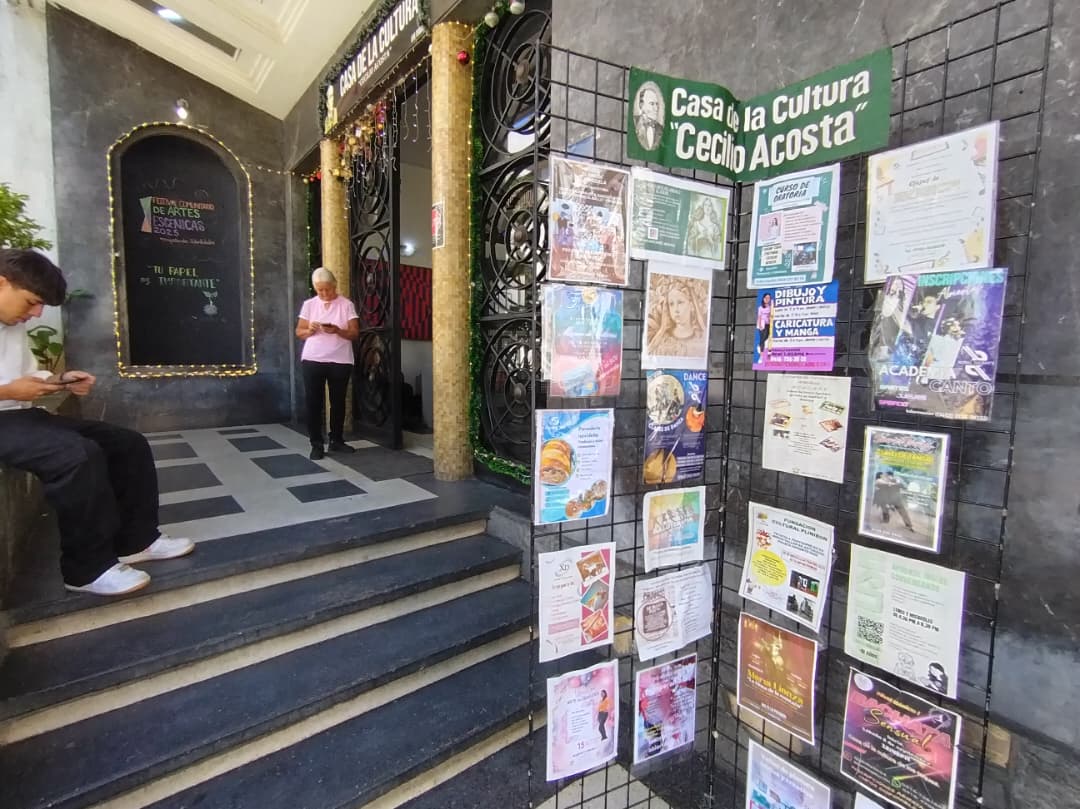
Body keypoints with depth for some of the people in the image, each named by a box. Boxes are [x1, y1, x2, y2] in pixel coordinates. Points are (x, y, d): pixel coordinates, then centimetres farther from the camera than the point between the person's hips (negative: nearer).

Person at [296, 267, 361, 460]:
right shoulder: (309, 304, 7)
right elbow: (299, 332, 8)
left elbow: (355, 333, -3)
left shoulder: (346, 304, 1)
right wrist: (309, 330, -13)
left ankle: (336, 440, 22)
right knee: (313, 402, -1)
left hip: (340, 361, -1)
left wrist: (337, 330, -21)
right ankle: (316, 444, 6)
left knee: (338, 402, 8)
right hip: (312, 360, 1)